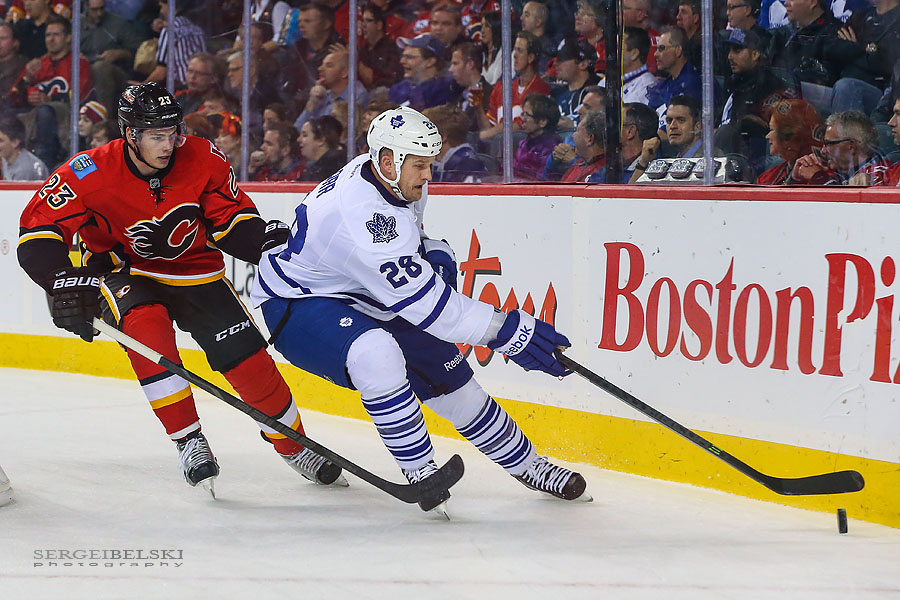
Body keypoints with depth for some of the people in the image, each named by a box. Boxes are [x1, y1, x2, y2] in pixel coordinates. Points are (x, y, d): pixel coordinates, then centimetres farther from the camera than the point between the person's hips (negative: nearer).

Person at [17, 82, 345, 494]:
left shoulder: (203, 160, -16)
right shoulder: (90, 174, -24)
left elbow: (232, 220, -5)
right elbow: (37, 232, -24)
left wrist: (264, 238, -26)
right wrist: (65, 284, -38)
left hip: (195, 272, 2)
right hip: (122, 272, -2)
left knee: (248, 359, -7)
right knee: (146, 324, -35)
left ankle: (293, 444, 19)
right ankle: (189, 441, -25)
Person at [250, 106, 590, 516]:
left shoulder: (402, 183, -7)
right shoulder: (360, 213, -37)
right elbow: (421, 299, -37)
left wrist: (434, 255, -4)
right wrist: (505, 330, -37)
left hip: (364, 300, 9)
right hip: (297, 305, -9)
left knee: (448, 376, 8)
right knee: (376, 356, -38)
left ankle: (526, 466, 25)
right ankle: (420, 474, -24)